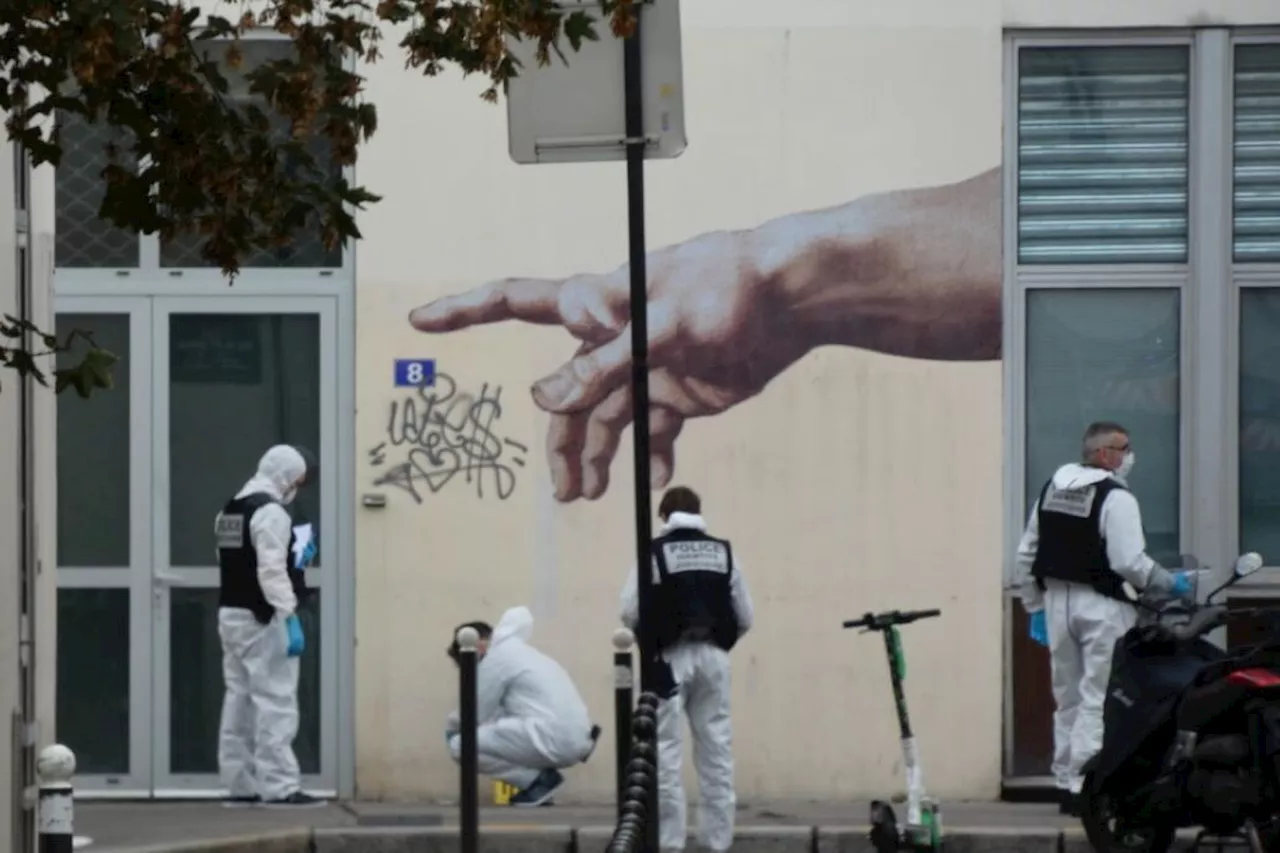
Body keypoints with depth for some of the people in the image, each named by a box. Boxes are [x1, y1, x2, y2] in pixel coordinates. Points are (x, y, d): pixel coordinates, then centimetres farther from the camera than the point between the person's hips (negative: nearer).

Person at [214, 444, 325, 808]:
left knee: (240, 699, 11)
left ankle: (240, 785, 13)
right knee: (275, 702, -8)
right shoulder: (270, 513, -14)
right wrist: (291, 619, -23)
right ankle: (280, 787, -12)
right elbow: (271, 571, -21)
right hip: (262, 618, -9)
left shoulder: (230, 511, 15)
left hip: (231, 614, 9)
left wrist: (294, 561, 20)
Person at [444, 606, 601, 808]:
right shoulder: (519, 651, 26)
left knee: (461, 745, -7)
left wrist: (452, 723, 23)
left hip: (553, 740, -9)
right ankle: (539, 779, 13)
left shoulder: (495, 659, -1)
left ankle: (538, 780, -5)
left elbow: (476, 717, 3)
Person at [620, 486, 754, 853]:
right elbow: (745, 615, 6)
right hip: (713, 657, 3)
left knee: (665, 753, -1)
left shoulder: (655, 551, -4)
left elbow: (630, 612, -7)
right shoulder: (723, 552, 7)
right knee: (716, 752, 8)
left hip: (670, 657, -3)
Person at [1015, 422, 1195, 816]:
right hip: (1101, 606, -7)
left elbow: (1027, 555, 14)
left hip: (1058, 600, 7)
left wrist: (1036, 606, 21)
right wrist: (1169, 583, -5)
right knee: (1098, 698, -5)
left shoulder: (1052, 489, 11)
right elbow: (1129, 562, -20)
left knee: (1068, 696, 14)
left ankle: (1066, 784, 18)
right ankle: (1085, 786, -10)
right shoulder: (1115, 498, -14)